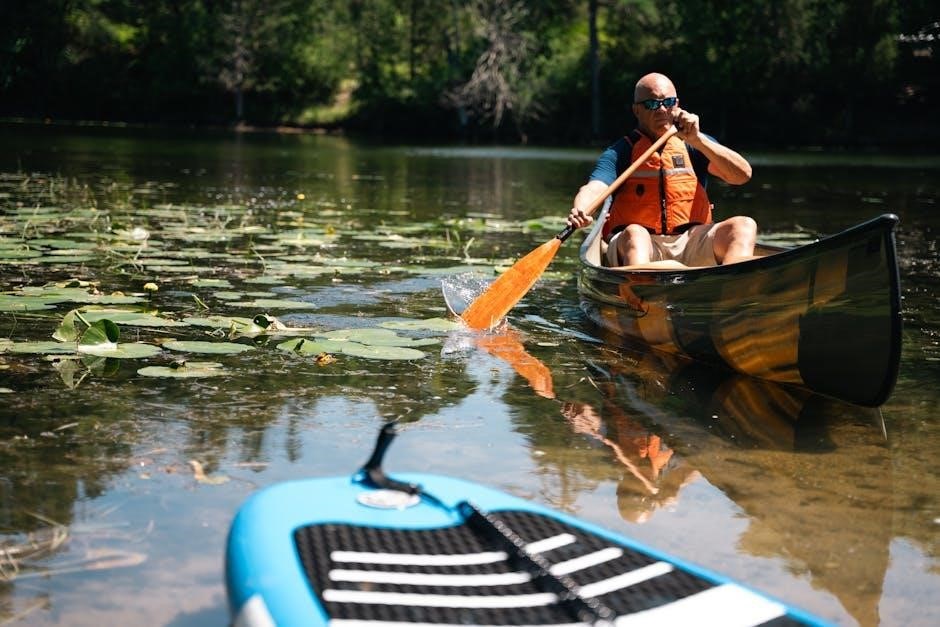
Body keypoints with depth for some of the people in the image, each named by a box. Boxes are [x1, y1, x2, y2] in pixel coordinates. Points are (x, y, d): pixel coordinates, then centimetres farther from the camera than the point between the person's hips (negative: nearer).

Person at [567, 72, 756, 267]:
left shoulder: (695, 145, 14)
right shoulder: (620, 152, 7)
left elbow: (743, 174, 0)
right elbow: (593, 189, -11)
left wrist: (697, 140, -11)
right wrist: (580, 212, -34)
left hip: (689, 246, 2)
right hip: (639, 244, -2)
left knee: (744, 225, -22)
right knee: (634, 234, -35)